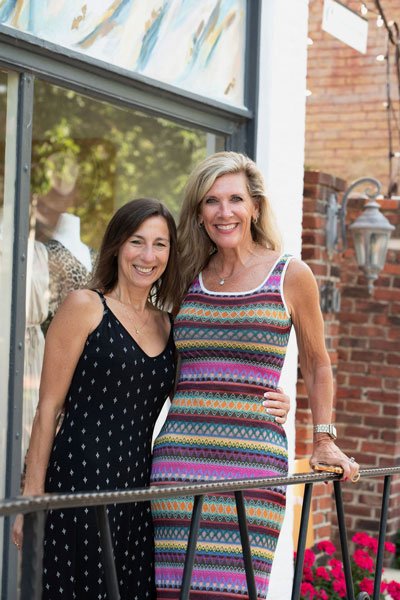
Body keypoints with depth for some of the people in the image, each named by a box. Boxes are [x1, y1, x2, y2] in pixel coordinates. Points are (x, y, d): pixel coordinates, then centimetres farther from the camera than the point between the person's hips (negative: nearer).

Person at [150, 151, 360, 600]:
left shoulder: (291, 276, 5)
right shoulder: (188, 277, 14)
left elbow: (316, 366, 16)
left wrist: (324, 442, 12)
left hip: (254, 454, -3)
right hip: (181, 449, 3)